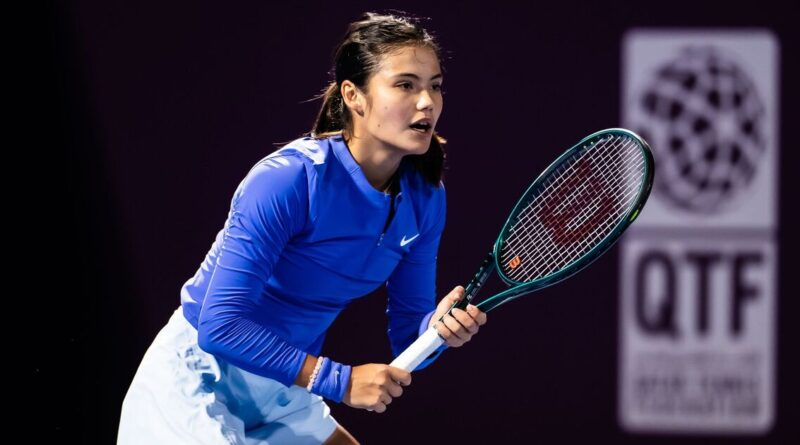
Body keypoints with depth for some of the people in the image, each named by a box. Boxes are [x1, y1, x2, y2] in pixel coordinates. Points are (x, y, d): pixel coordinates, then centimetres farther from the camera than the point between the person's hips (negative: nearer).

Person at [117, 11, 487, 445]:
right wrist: (339, 381, -31)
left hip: (282, 398, 8)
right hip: (197, 384, -8)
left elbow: (405, 336, 1)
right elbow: (221, 325, -30)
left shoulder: (425, 199, -5)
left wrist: (438, 328, -23)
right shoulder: (285, 180, -27)